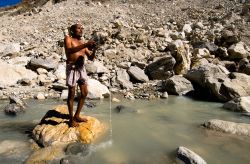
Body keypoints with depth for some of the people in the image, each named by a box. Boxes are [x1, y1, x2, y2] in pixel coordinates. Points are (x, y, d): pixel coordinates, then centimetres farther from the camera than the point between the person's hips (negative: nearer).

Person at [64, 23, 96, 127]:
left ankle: (77, 116, 25)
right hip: (72, 68, -7)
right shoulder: (68, 38, 0)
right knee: (71, 94, 1)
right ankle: (71, 119, 14)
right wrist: (85, 45, -29)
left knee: (84, 93, 10)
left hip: (81, 68, 7)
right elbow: (69, 50, -22)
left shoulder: (82, 42, 18)